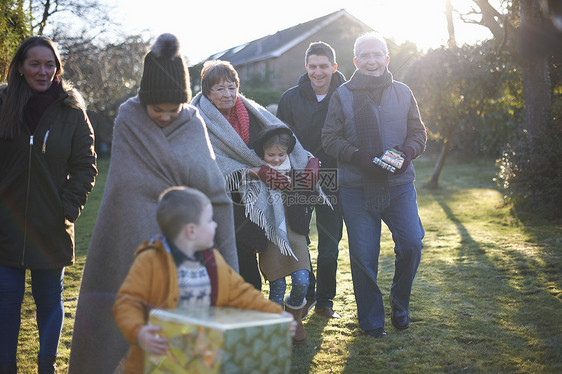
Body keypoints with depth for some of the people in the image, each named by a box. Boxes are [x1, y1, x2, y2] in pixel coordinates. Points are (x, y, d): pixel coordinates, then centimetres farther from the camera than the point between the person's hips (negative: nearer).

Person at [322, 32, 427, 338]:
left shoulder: (402, 93, 10)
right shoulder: (342, 95, 4)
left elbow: (418, 132, 13)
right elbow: (330, 138, 1)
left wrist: (408, 151, -9)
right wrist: (357, 157, -15)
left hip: (399, 184, 2)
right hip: (357, 188, -1)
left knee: (411, 245, -4)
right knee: (363, 255, 2)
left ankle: (399, 304, 23)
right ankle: (371, 320, 17)